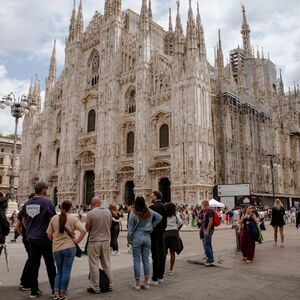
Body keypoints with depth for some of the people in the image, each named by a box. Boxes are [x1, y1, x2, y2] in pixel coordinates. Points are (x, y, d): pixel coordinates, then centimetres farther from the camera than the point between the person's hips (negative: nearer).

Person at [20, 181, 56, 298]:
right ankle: (55, 289, 14)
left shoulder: (27, 203, 6)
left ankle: (34, 291, 19)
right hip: (45, 238, -5)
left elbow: (23, 220, 14)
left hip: (31, 239, 6)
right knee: (50, 264, 5)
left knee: (33, 264, 11)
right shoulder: (46, 202, -14)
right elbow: (52, 220, -15)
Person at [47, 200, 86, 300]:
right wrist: (77, 241, -5)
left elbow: (49, 234, 4)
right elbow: (83, 231, -15)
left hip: (56, 249, 3)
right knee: (66, 271, 7)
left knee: (59, 271, 18)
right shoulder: (73, 219, -5)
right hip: (69, 247, -3)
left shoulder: (54, 218, 3)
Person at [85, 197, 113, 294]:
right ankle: (109, 285, 25)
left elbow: (87, 228, -8)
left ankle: (95, 288, 13)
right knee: (107, 264, 17)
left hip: (94, 241, -5)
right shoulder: (108, 212, -1)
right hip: (106, 240, 5)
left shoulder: (90, 213, -15)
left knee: (94, 265, 6)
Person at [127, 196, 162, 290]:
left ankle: (137, 283, 10)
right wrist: (152, 226, 8)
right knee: (146, 259, 10)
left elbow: (130, 228, -7)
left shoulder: (133, 214, -10)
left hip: (137, 237, -4)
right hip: (147, 237, 4)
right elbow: (159, 217, 4)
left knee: (137, 260, 5)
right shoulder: (149, 212, 0)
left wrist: (129, 239, 5)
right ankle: (146, 282, 16)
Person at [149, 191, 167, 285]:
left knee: (155, 256, -4)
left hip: (154, 234, -8)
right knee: (161, 254, 13)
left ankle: (155, 279, 2)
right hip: (161, 234, 8)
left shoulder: (152, 207, -16)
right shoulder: (164, 206, 9)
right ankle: (160, 276, 24)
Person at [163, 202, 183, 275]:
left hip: (165, 233, -1)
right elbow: (181, 223, -2)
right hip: (174, 233, 1)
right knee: (172, 252, 8)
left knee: (164, 252, 10)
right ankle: (171, 269, 13)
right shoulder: (176, 214, 1)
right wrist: (177, 230, 10)